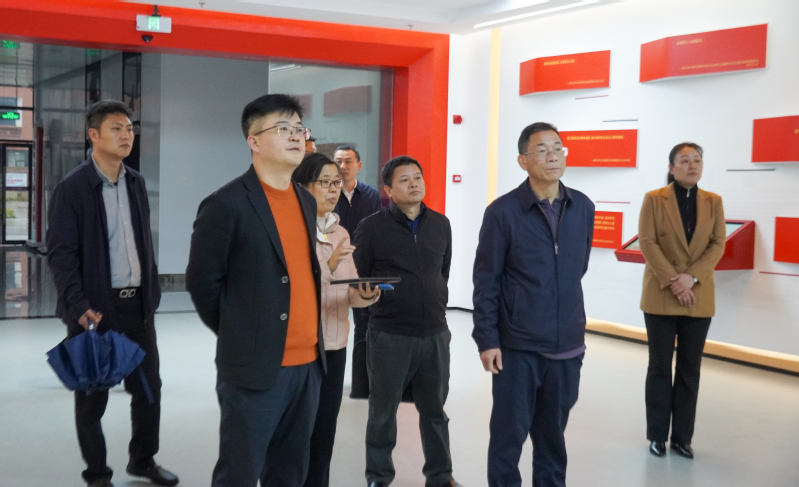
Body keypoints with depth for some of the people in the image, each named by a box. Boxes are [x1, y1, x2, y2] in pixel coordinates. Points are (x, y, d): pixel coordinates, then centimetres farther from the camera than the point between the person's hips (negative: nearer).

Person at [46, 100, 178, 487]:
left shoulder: (136, 182, 10)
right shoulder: (72, 188, -9)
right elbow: (60, 253, -12)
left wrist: (152, 292, 12)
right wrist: (78, 306, -20)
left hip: (138, 304, 6)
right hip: (95, 308, -6)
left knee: (149, 386, 12)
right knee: (92, 395, 7)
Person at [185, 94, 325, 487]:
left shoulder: (308, 202, 12)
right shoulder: (227, 204, -10)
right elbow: (201, 282, -8)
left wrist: (313, 339, 13)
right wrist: (238, 336, 0)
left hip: (309, 363, 7)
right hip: (254, 367, -6)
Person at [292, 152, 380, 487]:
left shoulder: (341, 232, 12)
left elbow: (350, 292, 7)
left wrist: (366, 294, -14)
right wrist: (328, 266, -30)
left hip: (335, 344, 6)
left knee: (324, 432, 9)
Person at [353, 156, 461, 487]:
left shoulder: (440, 224, 7)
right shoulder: (372, 227, -7)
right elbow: (357, 278, -3)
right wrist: (381, 302, -11)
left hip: (435, 333, 4)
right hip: (389, 335, -3)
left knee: (434, 409, 14)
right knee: (383, 411, 10)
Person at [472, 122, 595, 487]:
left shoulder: (583, 207, 3)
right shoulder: (503, 211, -9)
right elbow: (485, 281, -7)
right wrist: (486, 339, -10)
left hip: (567, 344, 4)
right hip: (517, 345, -4)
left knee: (553, 432, 15)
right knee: (509, 432, 5)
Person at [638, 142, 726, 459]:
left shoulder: (713, 202, 6)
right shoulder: (654, 199, -2)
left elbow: (718, 244, 0)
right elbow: (647, 243, -8)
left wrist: (691, 277, -14)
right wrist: (672, 281, -16)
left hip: (699, 298, 3)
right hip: (660, 296, -2)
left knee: (690, 370, 6)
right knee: (660, 368, 4)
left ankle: (682, 437, 15)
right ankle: (657, 435, 14)